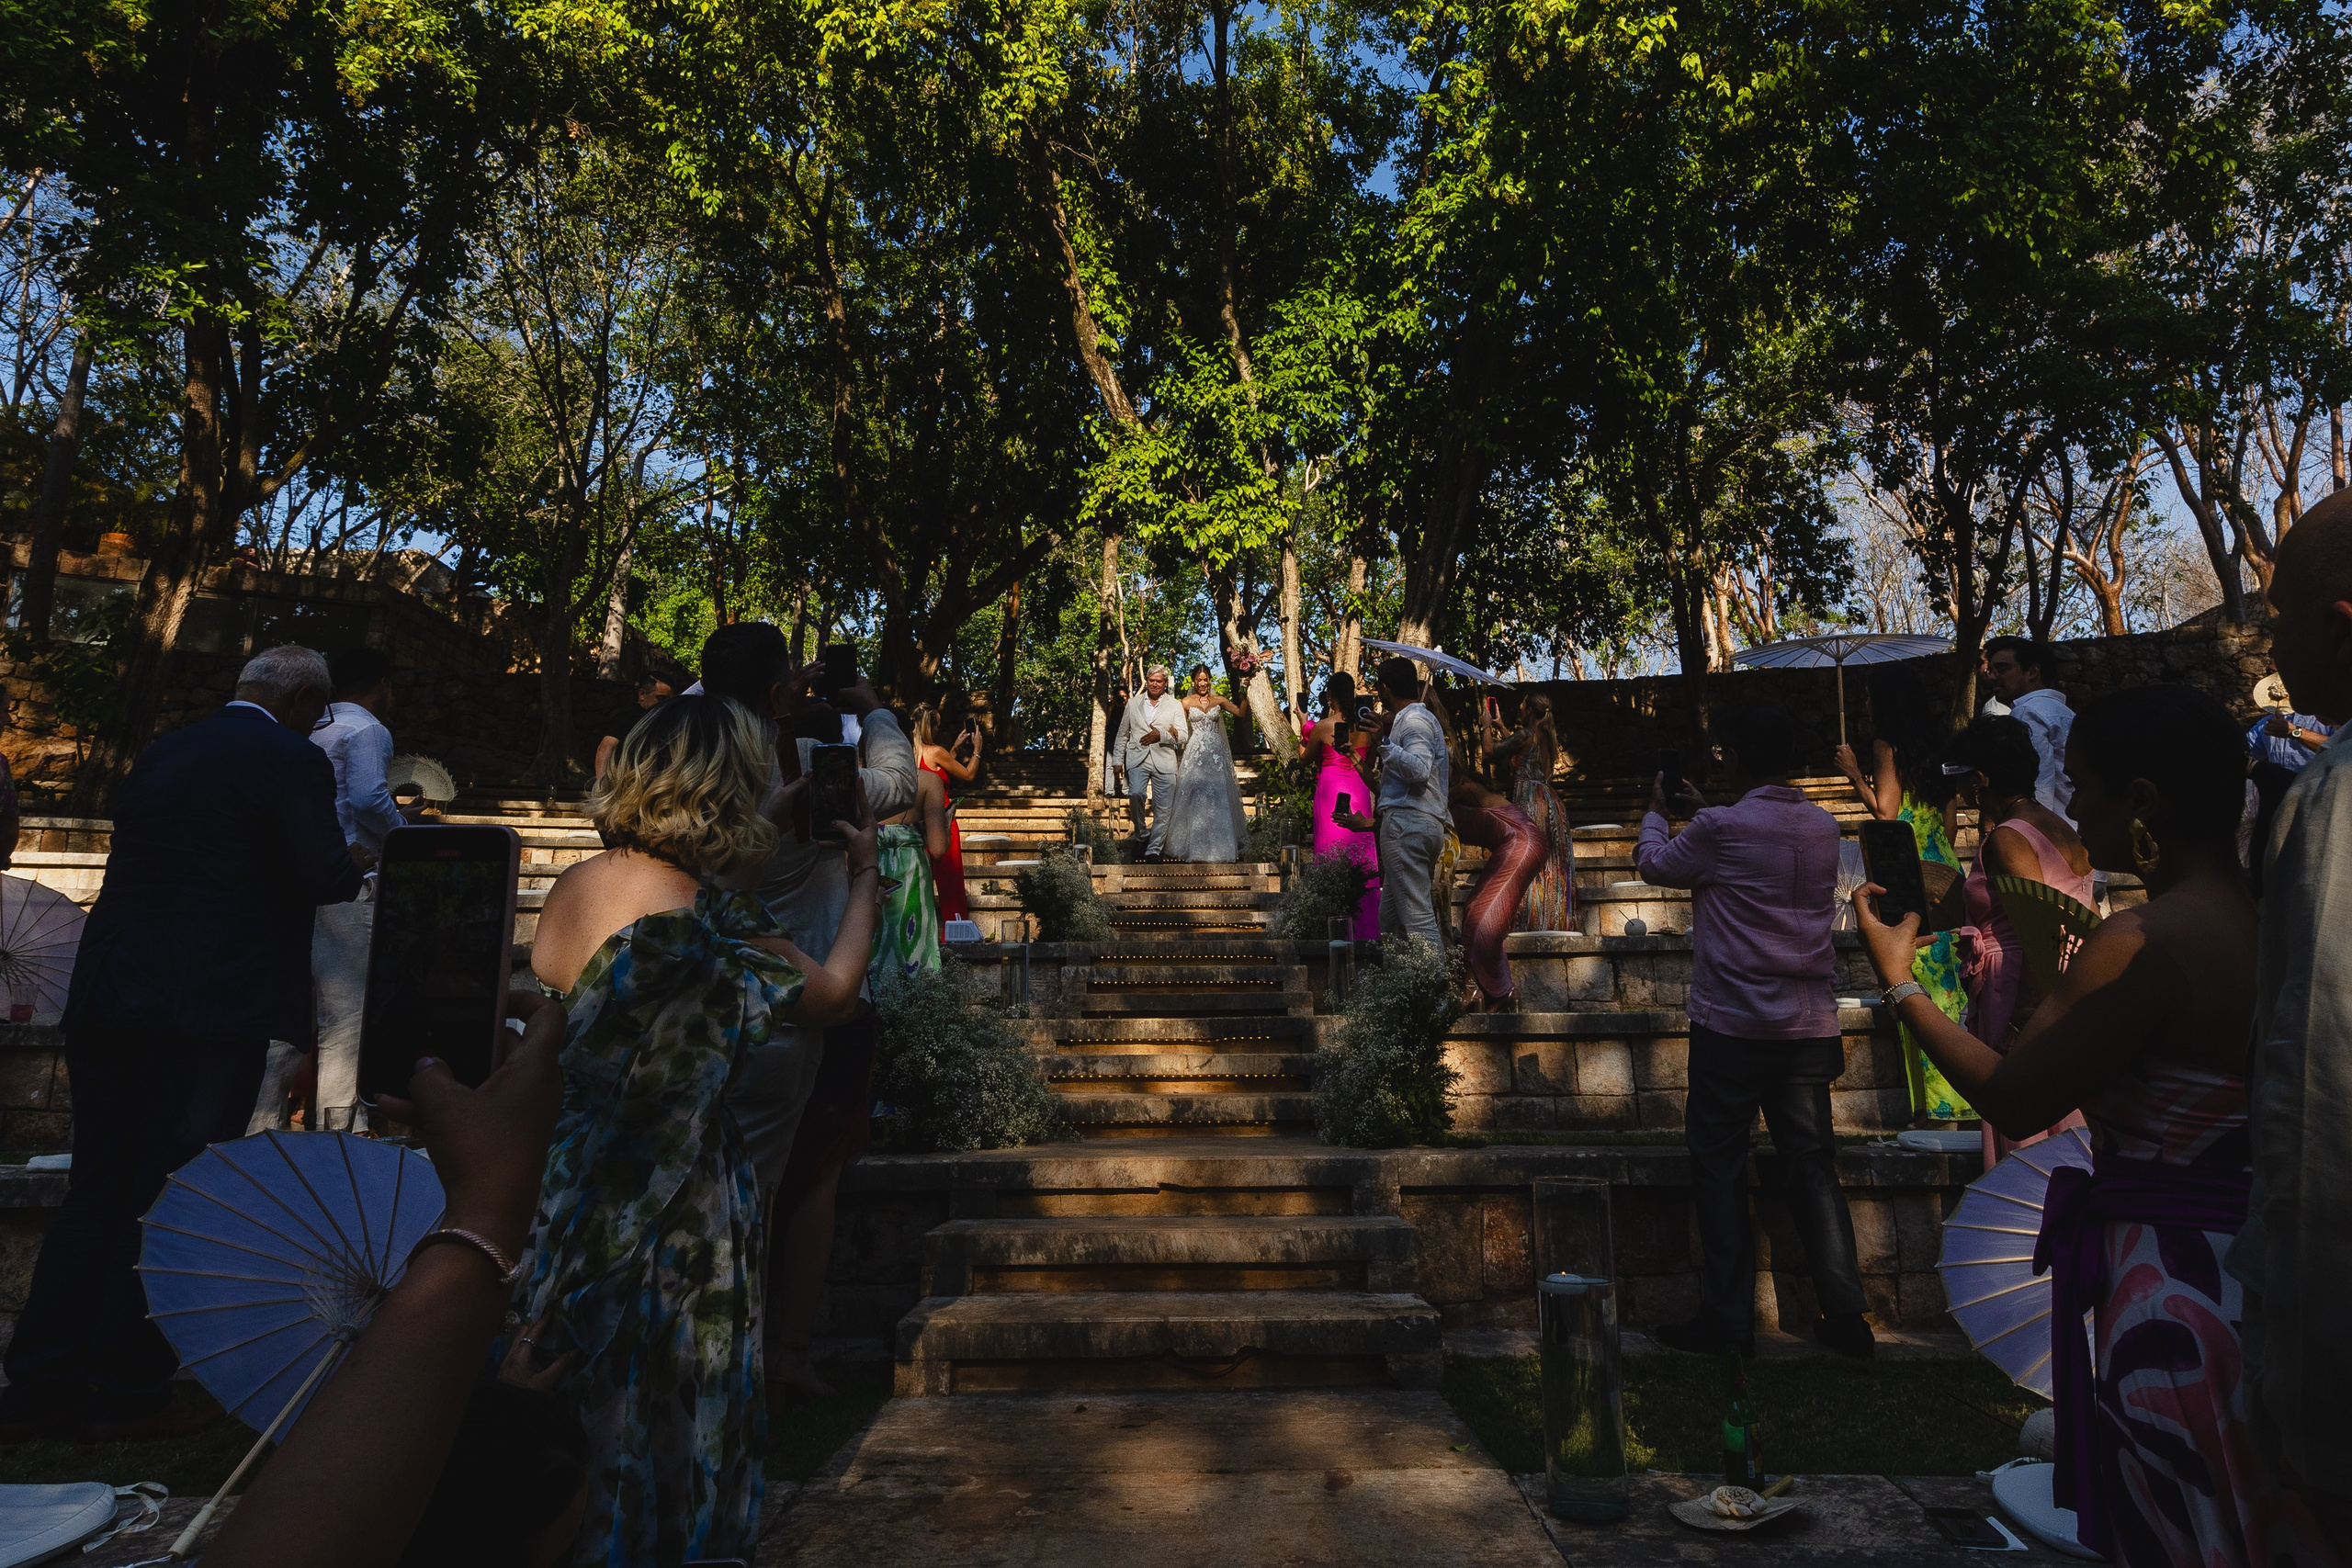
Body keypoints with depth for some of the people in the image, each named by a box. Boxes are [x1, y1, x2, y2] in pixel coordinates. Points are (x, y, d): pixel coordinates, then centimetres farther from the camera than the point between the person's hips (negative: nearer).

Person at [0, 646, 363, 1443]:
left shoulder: (161, 753, 15)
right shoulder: (291, 759, -8)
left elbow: (141, 859, 21)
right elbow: (325, 878, -15)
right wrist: (356, 858, 7)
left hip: (105, 1002, 7)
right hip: (211, 1010, -7)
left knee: (96, 1192, 16)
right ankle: (127, 1391, 13)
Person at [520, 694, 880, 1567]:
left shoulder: (575, 883, -3)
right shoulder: (700, 913, -26)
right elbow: (833, 996, -14)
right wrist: (865, 875, 0)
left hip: (569, 1195, 8)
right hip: (665, 1225, -7)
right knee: (666, 1439, 14)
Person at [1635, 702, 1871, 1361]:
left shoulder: (1720, 828, -14)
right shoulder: (1823, 826, 5)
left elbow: (1655, 865, 4)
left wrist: (1656, 812, 22)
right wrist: (1704, 810, 30)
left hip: (1735, 1026, -6)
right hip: (1811, 1024, 6)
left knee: (1718, 1164, 5)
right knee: (1812, 1164, 13)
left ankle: (1728, 1318, 10)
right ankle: (1845, 1314, 17)